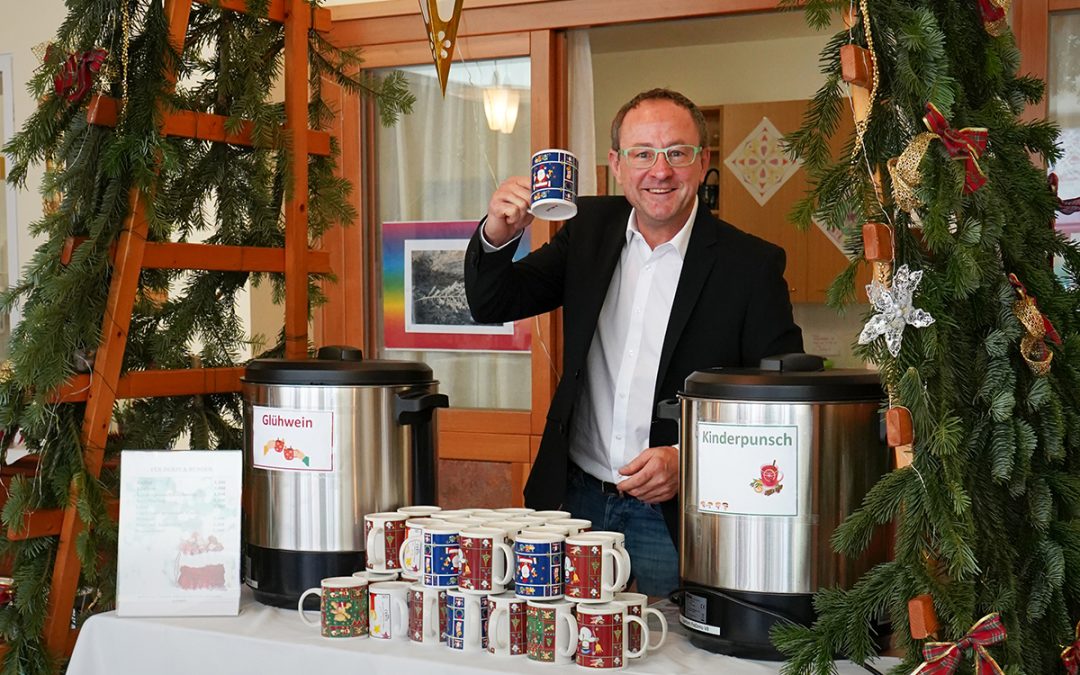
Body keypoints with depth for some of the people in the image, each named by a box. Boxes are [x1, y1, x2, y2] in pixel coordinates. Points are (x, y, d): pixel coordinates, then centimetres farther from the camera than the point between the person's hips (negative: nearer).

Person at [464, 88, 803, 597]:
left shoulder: (751, 265, -9)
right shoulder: (589, 227, 4)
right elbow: (492, 305, 5)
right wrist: (496, 236, -16)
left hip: (673, 515, -3)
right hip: (576, 496, 4)